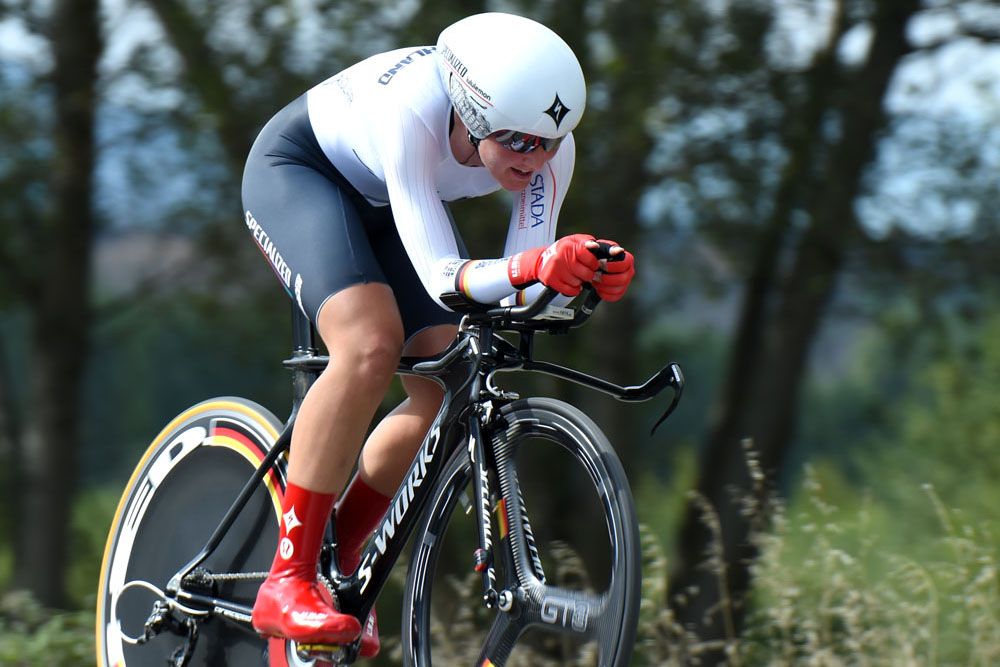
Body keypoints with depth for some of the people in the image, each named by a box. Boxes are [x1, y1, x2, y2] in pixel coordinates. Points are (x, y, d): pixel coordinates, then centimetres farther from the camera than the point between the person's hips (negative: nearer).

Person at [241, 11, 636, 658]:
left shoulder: (549, 150, -26)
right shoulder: (411, 112, -41)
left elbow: (528, 286, -26)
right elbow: (442, 278, -45)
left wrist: (585, 278, -47)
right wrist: (526, 267, -63)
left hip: (386, 203, 6)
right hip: (297, 169, -6)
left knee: (451, 391, -9)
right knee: (372, 345, -30)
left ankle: (338, 568, 10)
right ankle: (287, 582, -24)